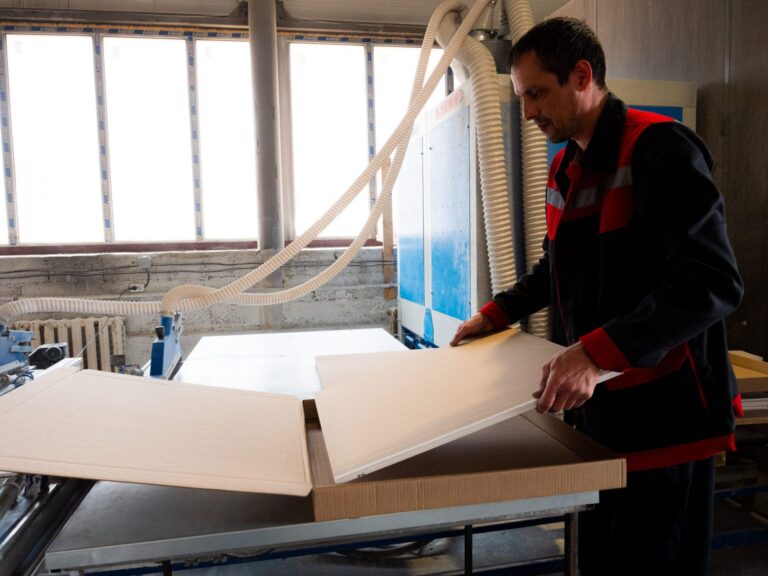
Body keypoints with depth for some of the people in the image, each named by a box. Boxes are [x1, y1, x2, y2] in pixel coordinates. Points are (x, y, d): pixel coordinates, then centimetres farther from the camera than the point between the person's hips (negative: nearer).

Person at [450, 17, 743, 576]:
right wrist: (495, 314, 15)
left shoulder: (659, 147, -13)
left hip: (662, 415, -7)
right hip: (596, 408, 7)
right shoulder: (565, 167, 12)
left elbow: (712, 283, -22)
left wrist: (596, 351, -31)